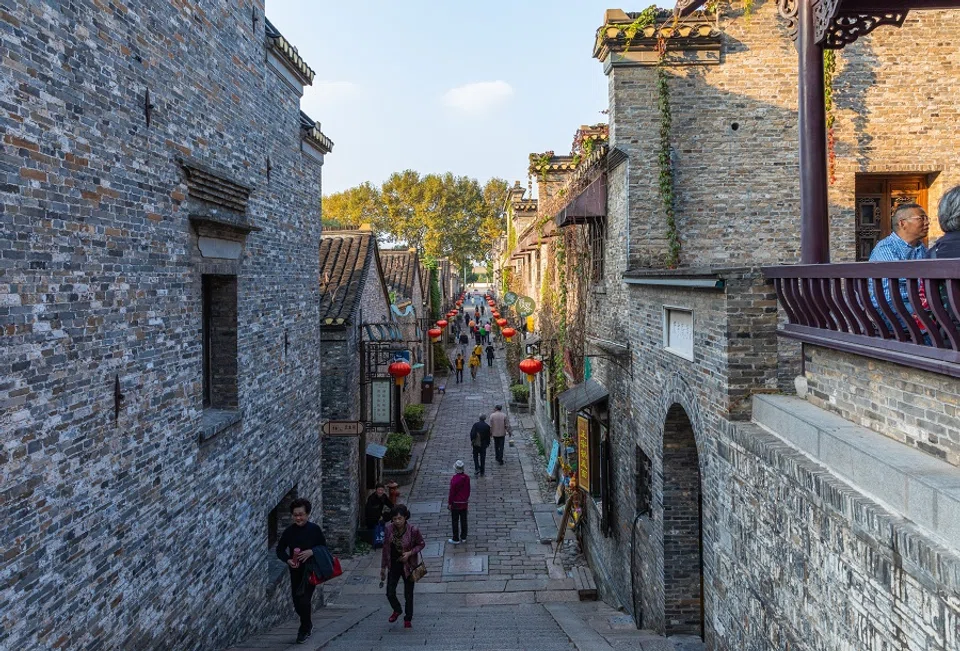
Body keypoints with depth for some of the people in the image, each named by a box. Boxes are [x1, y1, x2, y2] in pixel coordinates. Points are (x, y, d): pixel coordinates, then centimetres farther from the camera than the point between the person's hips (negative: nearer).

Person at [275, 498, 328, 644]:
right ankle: (307, 625, 37)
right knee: (297, 602, 10)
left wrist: (311, 551, -20)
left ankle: (304, 629, 15)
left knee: (304, 600, -9)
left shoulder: (315, 529, -10)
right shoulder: (289, 531, -5)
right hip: (295, 571, 3)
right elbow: (280, 550, 3)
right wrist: (288, 560, -15)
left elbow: (324, 547, -1)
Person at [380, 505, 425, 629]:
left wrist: (410, 553, -23)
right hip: (394, 565, 3)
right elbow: (385, 548, 0)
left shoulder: (413, 530, -21)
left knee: (408, 594, 10)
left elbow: (421, 544, -6)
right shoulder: (389, 529, -11)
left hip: (408, 566, -3)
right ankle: (397, 610, 37)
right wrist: (383, 567, 5)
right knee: (390, 593, 5)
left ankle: (408, 619, 33)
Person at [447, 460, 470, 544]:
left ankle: (456, 539, 12)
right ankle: (463, 537, 24)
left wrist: (449, 503, -7)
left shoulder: (454, 479, -24)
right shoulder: (466, 478, -4)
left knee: (455, 521, 5)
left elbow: (452, 493, -18)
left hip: (456, 503, -6)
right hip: (464, 503, 6)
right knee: (463, 520, 15)